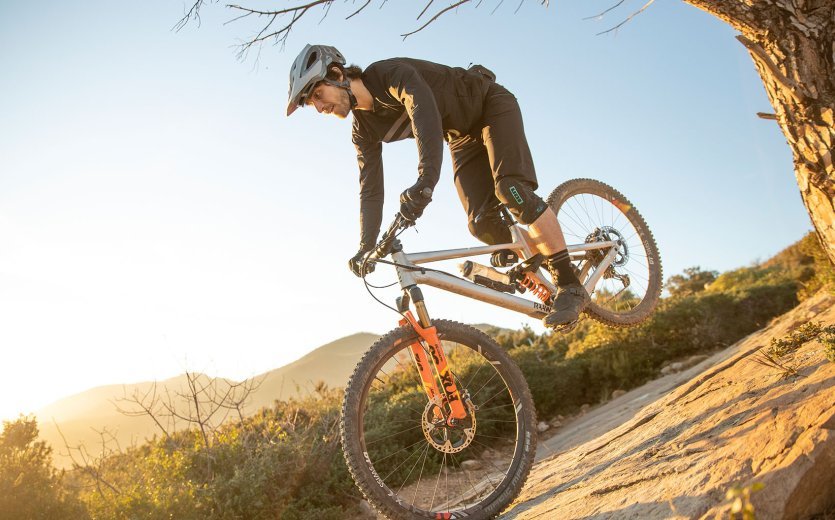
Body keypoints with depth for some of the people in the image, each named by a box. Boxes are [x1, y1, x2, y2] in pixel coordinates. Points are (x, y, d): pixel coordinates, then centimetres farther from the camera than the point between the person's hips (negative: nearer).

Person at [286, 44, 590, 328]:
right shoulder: (364, 130, -5)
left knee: (511, 190, -27)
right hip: (462, 137, 7)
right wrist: (366, 248, -11)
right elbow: (371, 190, -2)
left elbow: (427, 115, -46)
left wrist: (425, 182, -60)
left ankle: (570, 286, -21)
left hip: (492, 105, -7)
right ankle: (546, 262, 8)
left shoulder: (391, 74, -28)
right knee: (481, 224, -10)